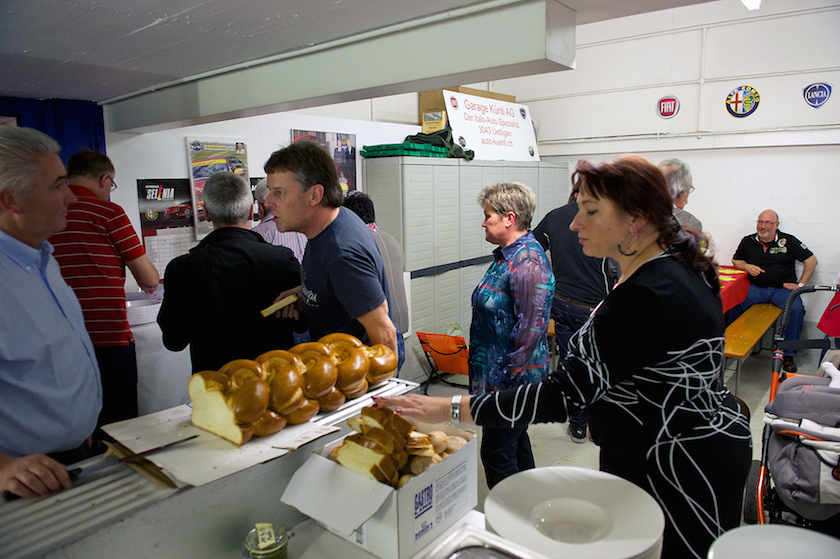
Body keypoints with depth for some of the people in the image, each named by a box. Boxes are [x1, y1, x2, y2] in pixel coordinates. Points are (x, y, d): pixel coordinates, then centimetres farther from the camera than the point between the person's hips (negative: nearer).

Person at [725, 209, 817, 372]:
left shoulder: (789, 241, 5)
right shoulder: (748, 241, 10)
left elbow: (811, 261, 8)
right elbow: (736, 260, 21)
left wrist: (801, 284, 1)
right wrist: (747, 266, -2)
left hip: (783, 288, -1)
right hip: (756, 288, 1)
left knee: (796, 310, -30)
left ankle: (788, 354, -15)